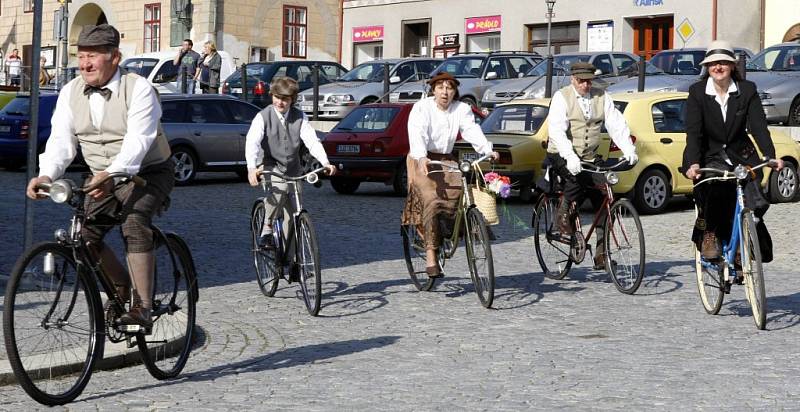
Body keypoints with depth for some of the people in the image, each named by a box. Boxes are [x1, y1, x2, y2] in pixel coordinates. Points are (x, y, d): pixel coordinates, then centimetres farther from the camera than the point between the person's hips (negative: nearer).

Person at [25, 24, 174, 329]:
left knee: (134, 224, -30)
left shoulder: (138, 89, -18)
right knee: (83, 235, -11)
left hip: (146, 174, -5)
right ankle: (120, 287, 16)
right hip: (101, 178, 5)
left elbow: (138, 140, -31)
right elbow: (61, 140, -8)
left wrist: (113, 173, -48)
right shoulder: (71, 92, -1)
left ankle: (142, 307, -26)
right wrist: (46, 175, -28)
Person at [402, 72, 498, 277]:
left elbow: (472, 130, -12)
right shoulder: (422, 107, -9)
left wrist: (487, 150, -29)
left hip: (446, 159, 4)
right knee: (431, 200, -22)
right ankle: (430, 255, -23)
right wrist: (421, 157, -41)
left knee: (461, 192, -18)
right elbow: (417, 134, -23)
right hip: (423, 160, -4)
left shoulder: (462, 109, 2)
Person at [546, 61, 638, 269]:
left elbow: (617, 124, -1)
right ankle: (564, 214, -10)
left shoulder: (602, 97, 6)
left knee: (604, 201, -5)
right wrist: (569, 156, -35)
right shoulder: (561, 97, -6)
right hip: (562, 156, -4)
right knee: (577, 177, -36)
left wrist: (629, 150, -18)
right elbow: (556, 130, -20)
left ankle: (602, 253, 1)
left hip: (590, 158, 4)